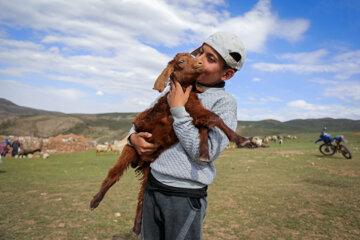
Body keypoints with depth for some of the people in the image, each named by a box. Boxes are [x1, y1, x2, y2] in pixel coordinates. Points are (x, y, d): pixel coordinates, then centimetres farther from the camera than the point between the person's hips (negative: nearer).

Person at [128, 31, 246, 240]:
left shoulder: (225, 102, -9)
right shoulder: (176, 90, 8)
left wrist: (178, 110, -16)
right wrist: (133, 137, -2)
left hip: (186, 198, -5)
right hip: (153, 187, 6)